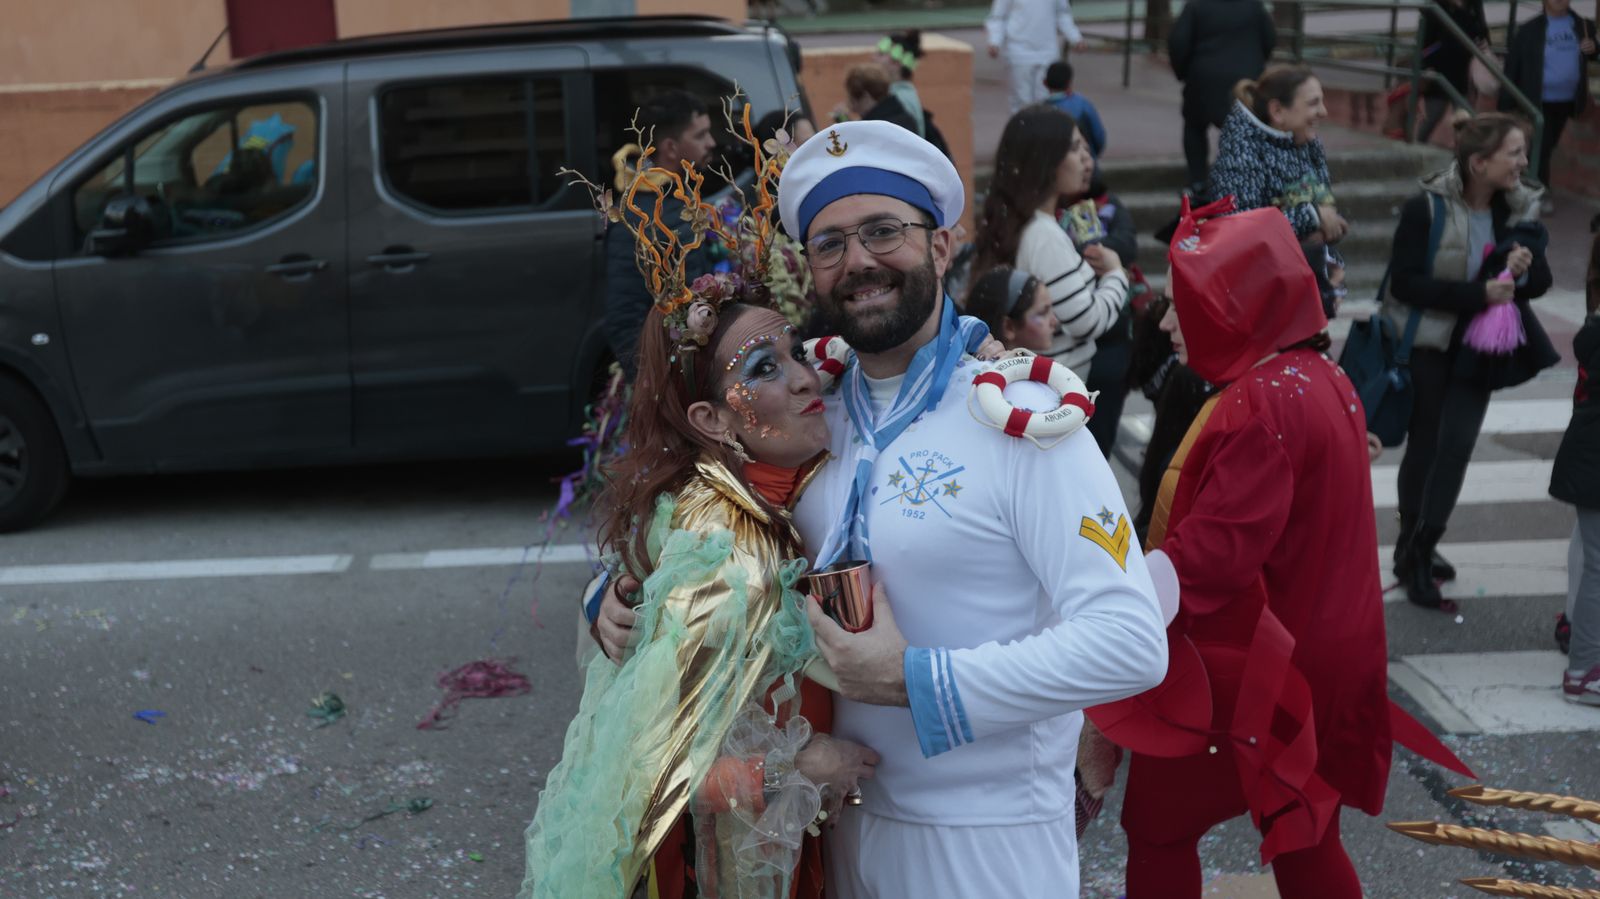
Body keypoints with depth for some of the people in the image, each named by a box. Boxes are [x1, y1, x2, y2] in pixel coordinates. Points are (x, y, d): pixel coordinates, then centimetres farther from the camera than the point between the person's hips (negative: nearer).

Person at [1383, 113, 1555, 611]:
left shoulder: (1518, 210, -1)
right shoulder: (1426, 208, -17)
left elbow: (1541, 282, 4)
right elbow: (1404, 282, -21)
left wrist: (1522, 270, -20)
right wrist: (1478, 295, -28)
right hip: (1425, 343, -4)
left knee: (1458, 443, -5)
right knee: (1425, 447, 4)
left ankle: (1418, 548, 6)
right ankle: (1415, 552, 16)